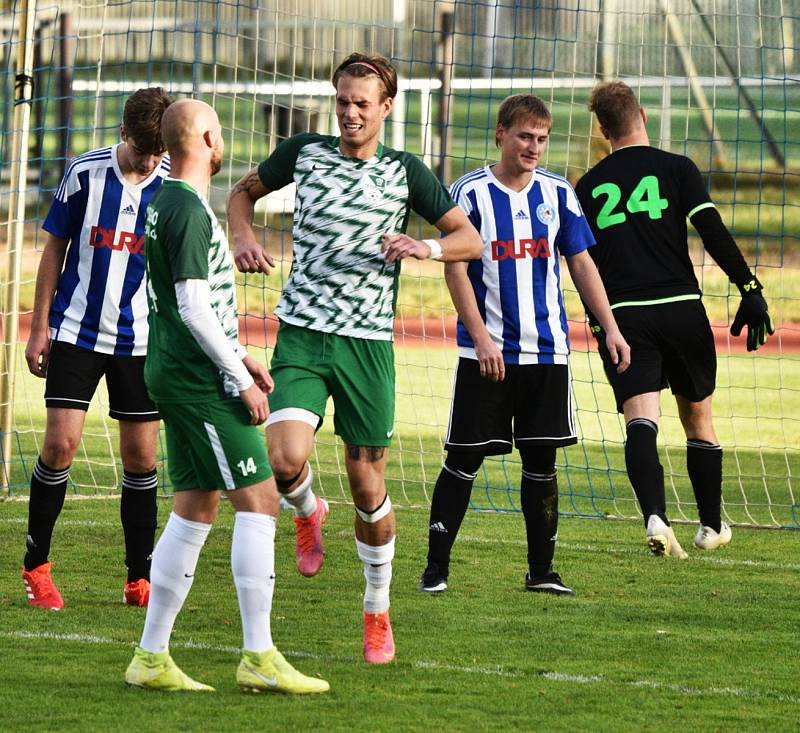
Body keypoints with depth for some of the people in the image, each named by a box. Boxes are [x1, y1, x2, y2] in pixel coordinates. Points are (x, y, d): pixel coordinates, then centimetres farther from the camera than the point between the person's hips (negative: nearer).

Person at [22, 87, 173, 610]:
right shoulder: (85, 172, -6)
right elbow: (56, 248, 3)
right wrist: (40, 327, 3)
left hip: (140, 341, 1)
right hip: (76, 332, -1)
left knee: (141, 456, 3)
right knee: (60, 444, -9)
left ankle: (139, 580, 13)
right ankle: (36, 567, 6)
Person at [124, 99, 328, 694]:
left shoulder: (167, 204, 15)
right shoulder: (189, 211, -16)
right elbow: (193, 307, -21)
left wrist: (239, 357, 21)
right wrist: (240, 379, -16)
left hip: (177, 375, 10)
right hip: (200, 382, -10)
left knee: (195, 511, 12)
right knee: (258, 500, -8)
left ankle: (152, 658, 13)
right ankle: (260, 658, -9)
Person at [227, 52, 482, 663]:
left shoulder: (405, 172, 1)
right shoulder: (304, 153, 4)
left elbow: (471, 239, 4)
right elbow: (244, 191, 21)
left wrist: (426, 248, -17)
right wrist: (244, 239, 1)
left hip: (368, 343, 0)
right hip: (301, 336, 0)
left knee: (369, 489, 3)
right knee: (286, 460, -23)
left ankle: (378, 613, 22)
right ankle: (308, 512, 14)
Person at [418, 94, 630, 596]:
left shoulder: (558, 193, 6)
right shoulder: (471, 192, -4)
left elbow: (581, 263, 11)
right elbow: (455, 269, -5)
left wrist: (611, 328, 4)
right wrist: (482, 338, -13)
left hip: (547, 349, 3)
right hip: (486, 352, -3)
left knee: (541, 461, 6)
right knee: (465, 459, -2)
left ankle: (542, 571, 14)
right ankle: (436, 567, 6)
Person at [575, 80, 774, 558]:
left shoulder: (588, 187, 9)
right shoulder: (676, 169, 2)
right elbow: (713, 232, -9)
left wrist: (599, 322, 23)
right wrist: (750, 289, -9)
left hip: (621, 316, 0)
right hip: (681, 309, 0)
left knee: (640, 419, -10)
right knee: (698, 416, 16)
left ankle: (655, 516, -33)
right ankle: (712, 526, 26)